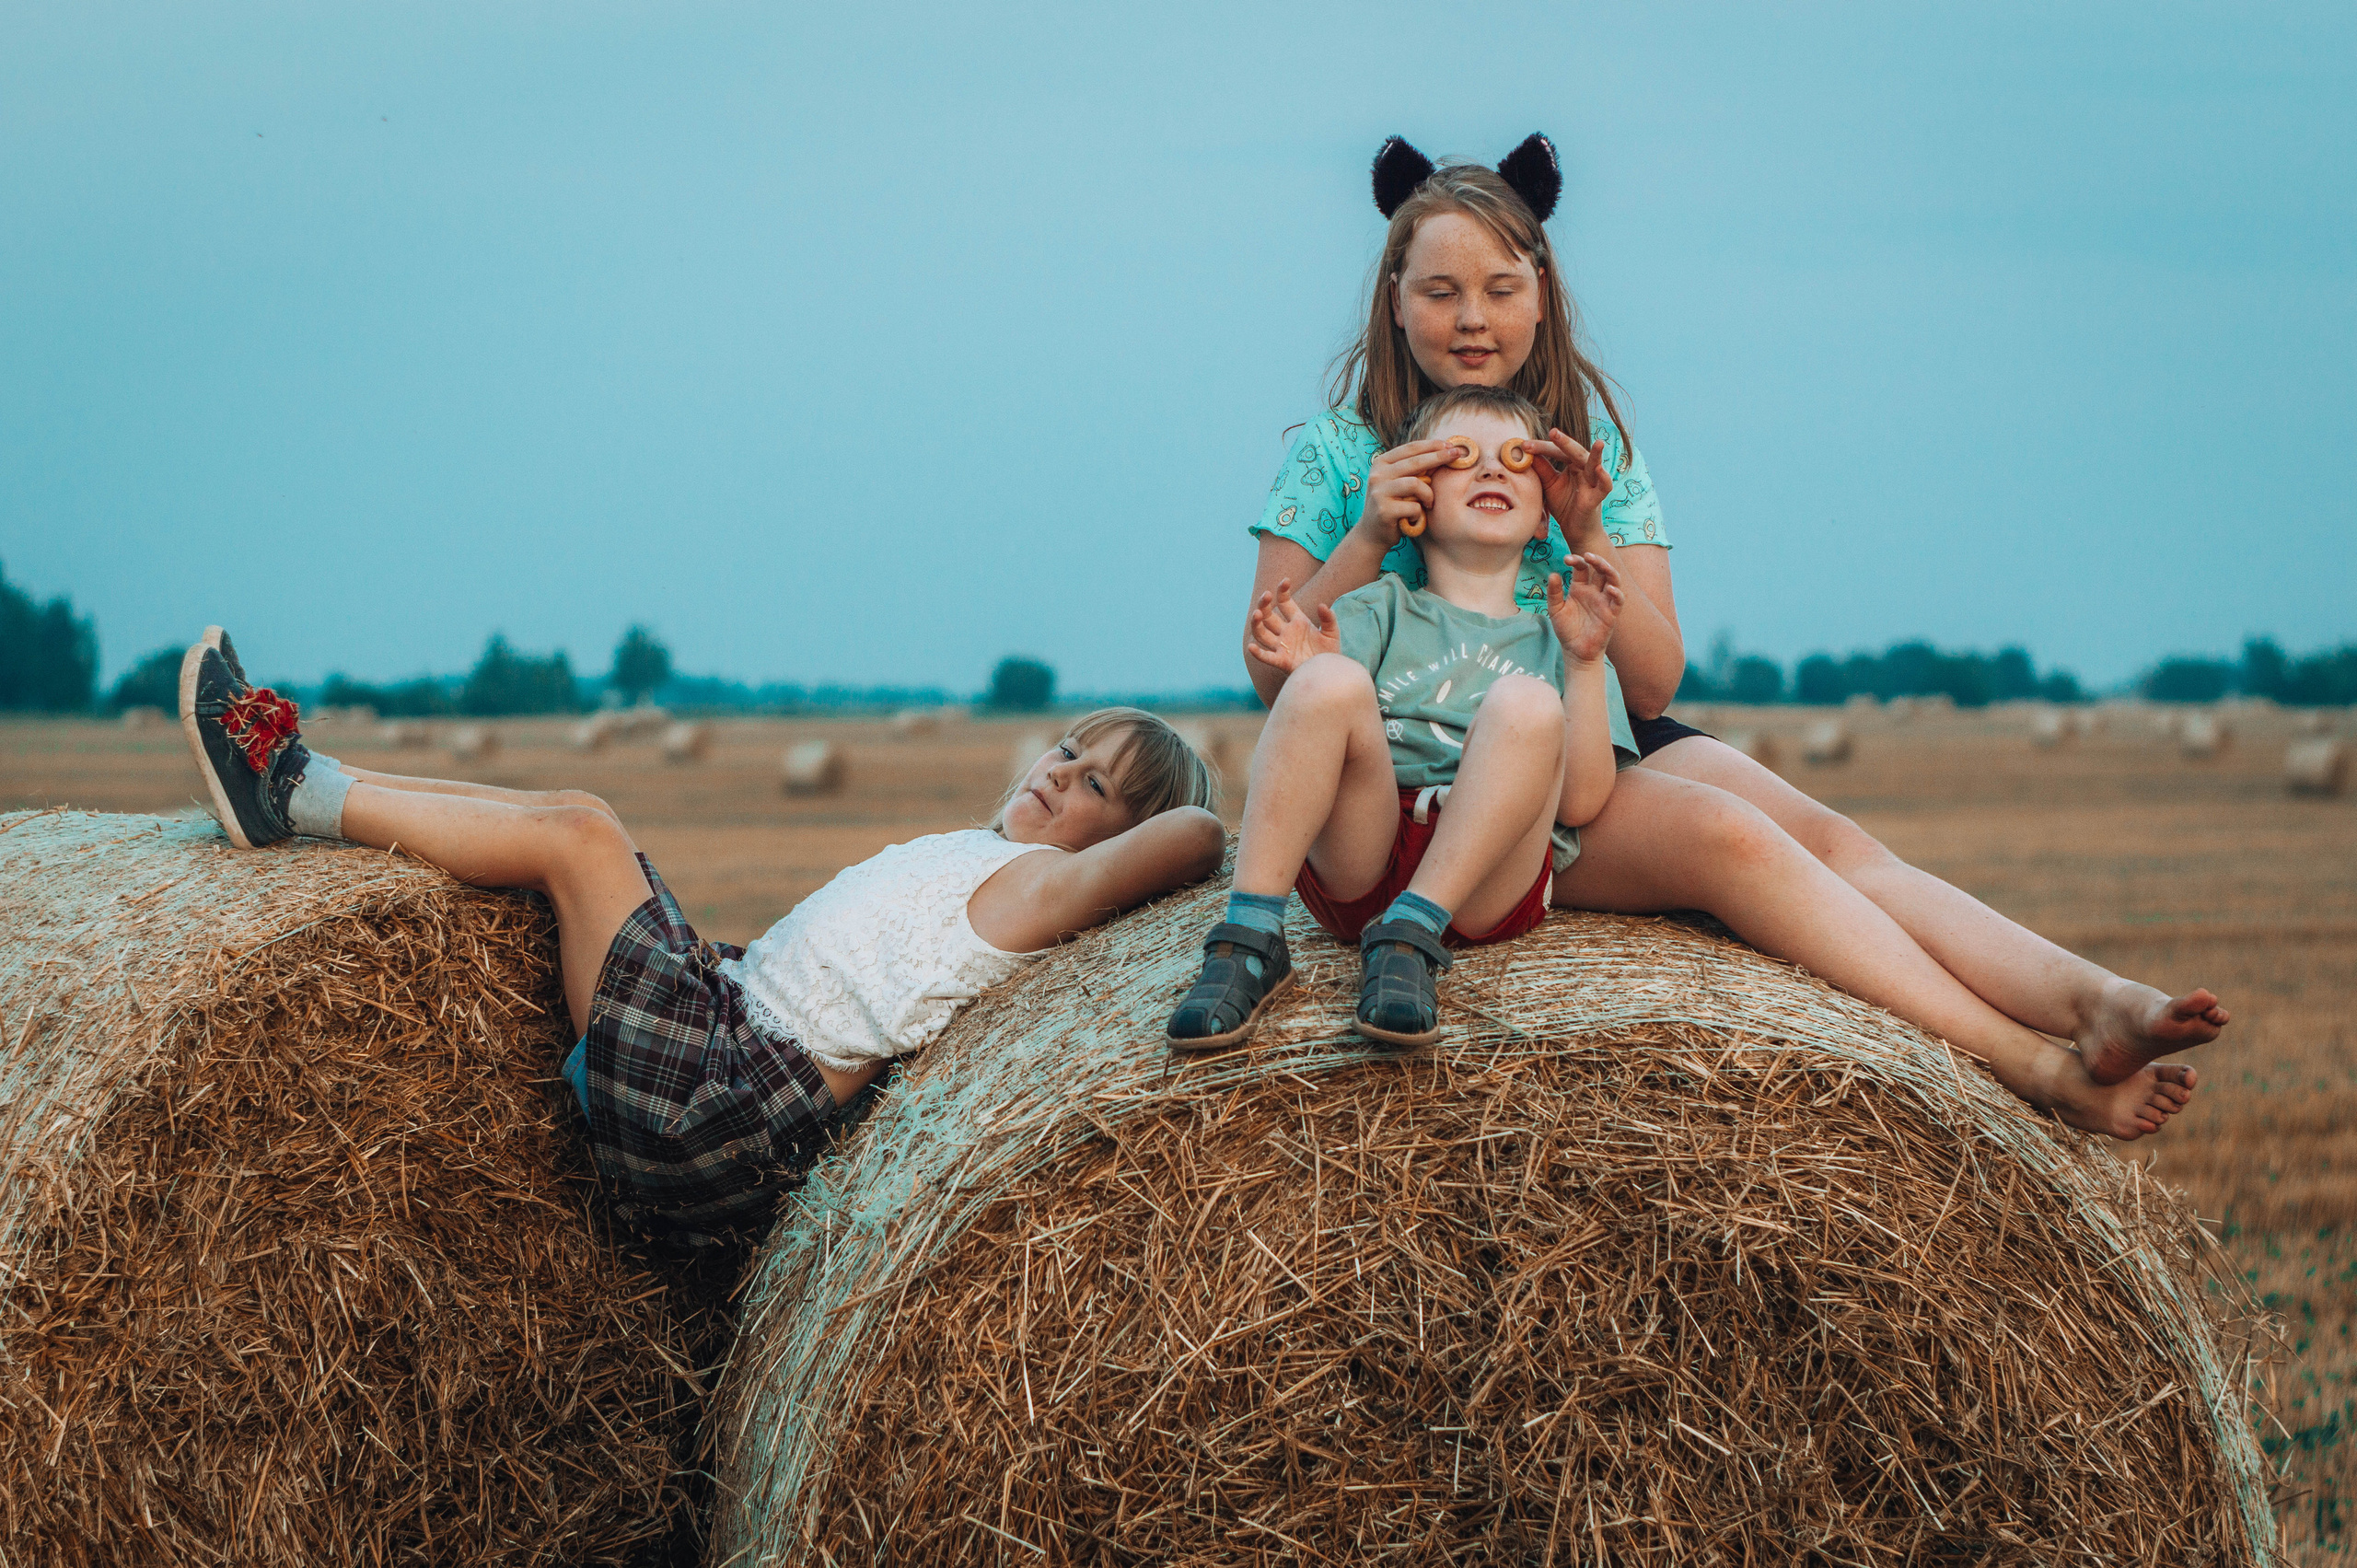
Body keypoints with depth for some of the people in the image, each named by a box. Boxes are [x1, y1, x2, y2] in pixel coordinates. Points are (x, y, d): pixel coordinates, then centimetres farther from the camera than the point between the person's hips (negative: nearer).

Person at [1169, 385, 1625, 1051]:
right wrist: (1305, 676, -14)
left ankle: (1409, 936, -31)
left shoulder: (1553, 637, 25)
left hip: (1488, 880, 0)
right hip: (1356, 861, 0)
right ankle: (1249, 938, -30)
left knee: (1527, 704, -26)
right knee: (1331, 682, -27)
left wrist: (1584, 662, 1)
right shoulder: (1379, 610, 23)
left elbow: (1580, 801, 10)